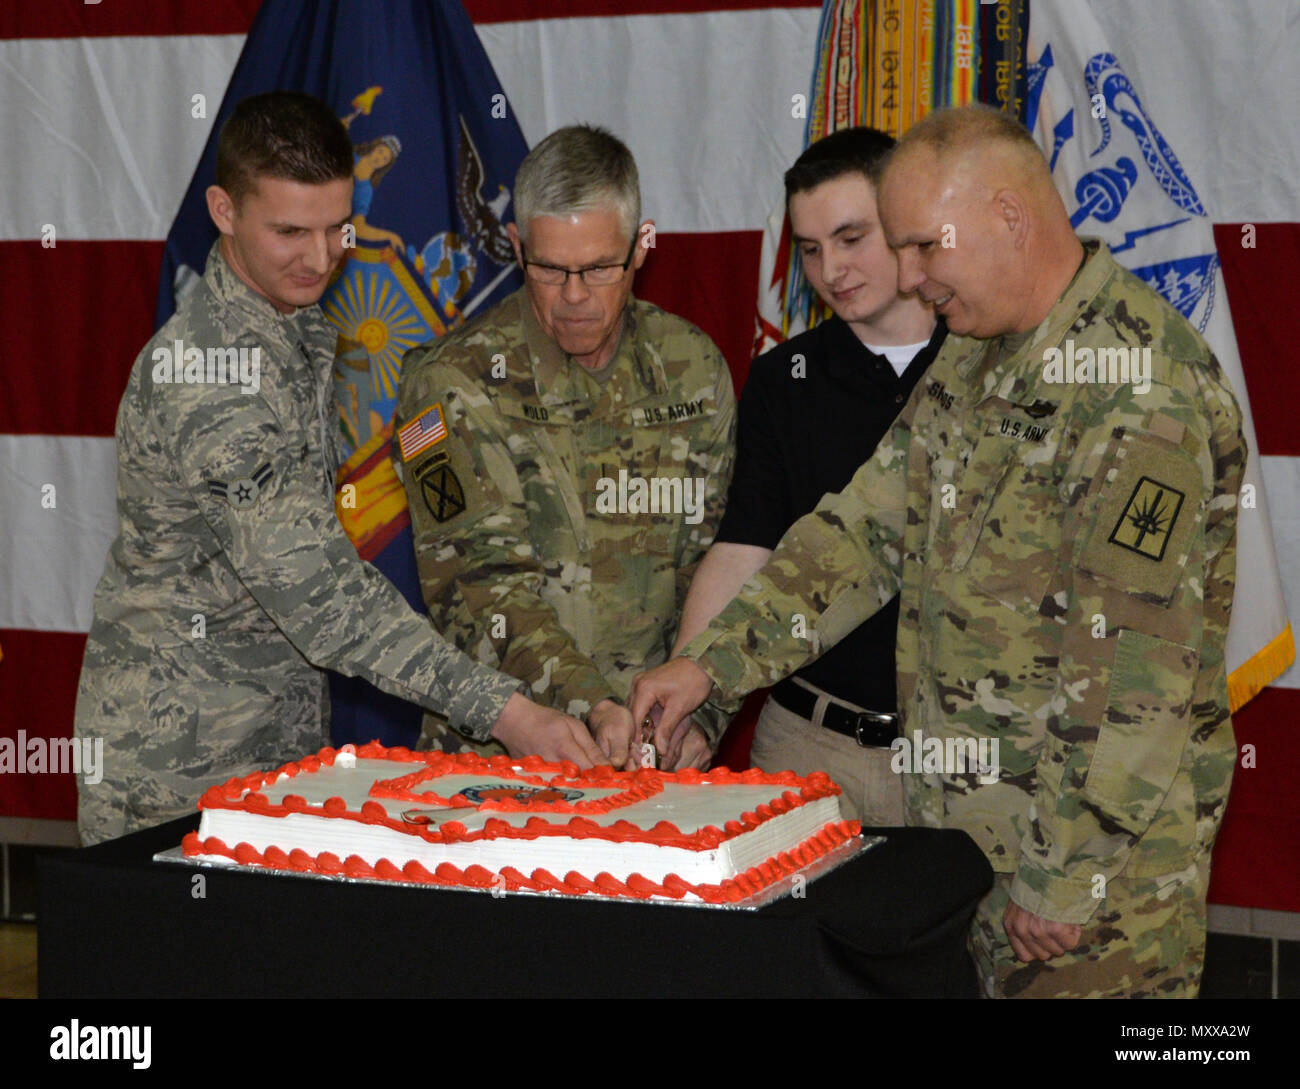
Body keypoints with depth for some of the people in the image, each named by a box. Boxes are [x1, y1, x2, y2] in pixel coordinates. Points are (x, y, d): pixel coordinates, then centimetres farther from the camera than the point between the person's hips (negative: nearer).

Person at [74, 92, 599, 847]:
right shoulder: (207, 376, -24)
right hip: (178, 769, -8)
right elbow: (319, 591, -28)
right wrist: (504, 712, -30)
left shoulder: (303, 331, 8)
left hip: (282, 743, 8)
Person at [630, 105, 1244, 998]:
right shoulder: (972, 363, 11)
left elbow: (1134, 662, -24)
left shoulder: (1145, 389, -20)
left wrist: (1065, 875, -21)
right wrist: (712, 662, 5)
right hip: (962, 825, 8)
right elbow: (867, 528, 14)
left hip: (1100, 858, -8)